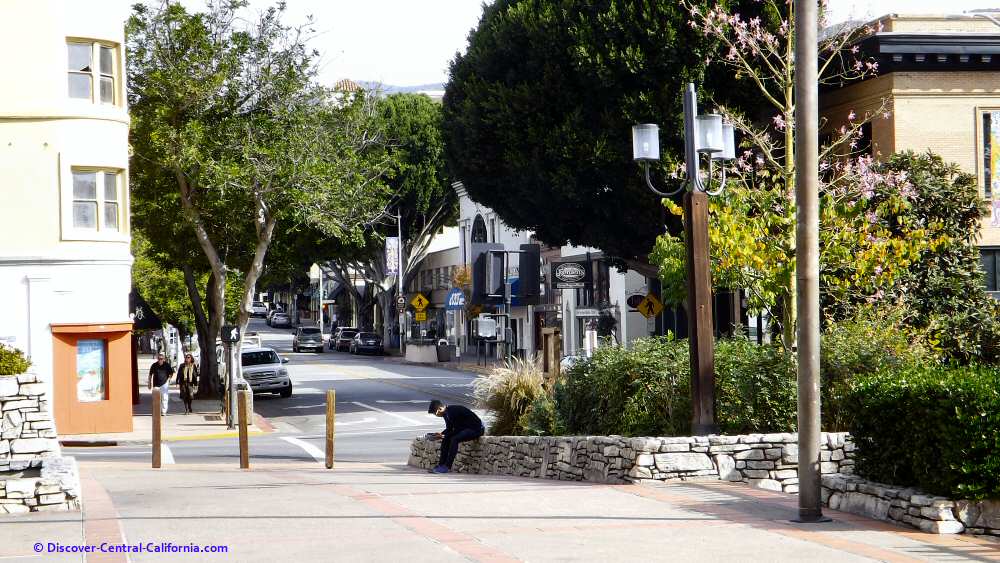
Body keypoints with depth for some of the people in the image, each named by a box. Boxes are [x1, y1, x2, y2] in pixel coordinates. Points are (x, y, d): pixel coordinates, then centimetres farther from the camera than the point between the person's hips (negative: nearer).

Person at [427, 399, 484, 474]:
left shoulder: (453, 411, -25)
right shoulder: (446, 412, 4)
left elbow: (456, 430, -22)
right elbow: (449, 429, 12)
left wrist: (444, 435, -14)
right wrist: (442, 434, -5)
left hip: (476, 429, -10)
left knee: (454, 439, -28)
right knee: (446, 439, -3)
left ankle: (447, 467, -26)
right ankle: (441, 464, -3)